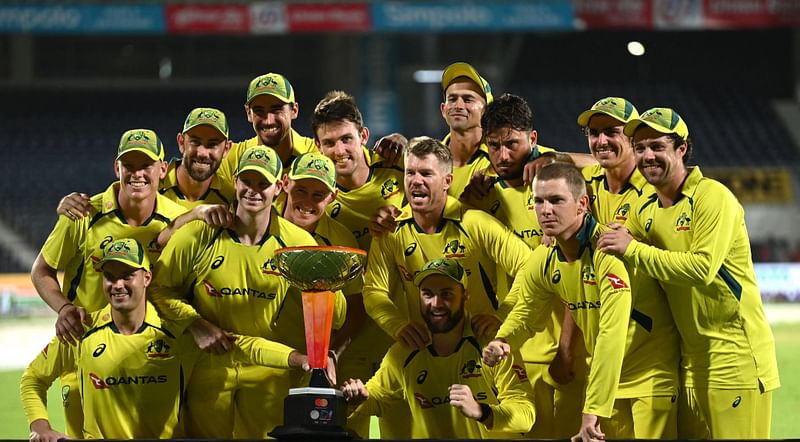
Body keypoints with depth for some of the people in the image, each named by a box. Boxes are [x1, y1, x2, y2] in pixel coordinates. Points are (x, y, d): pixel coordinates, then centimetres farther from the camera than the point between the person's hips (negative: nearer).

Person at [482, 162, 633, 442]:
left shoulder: (607, 249, -23)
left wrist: (594, 410, -29)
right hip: (601, 373, 6)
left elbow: (611, 336, -28)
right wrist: (501, 343, -8)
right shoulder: (543, 261, -1)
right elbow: (524, 316, 15)